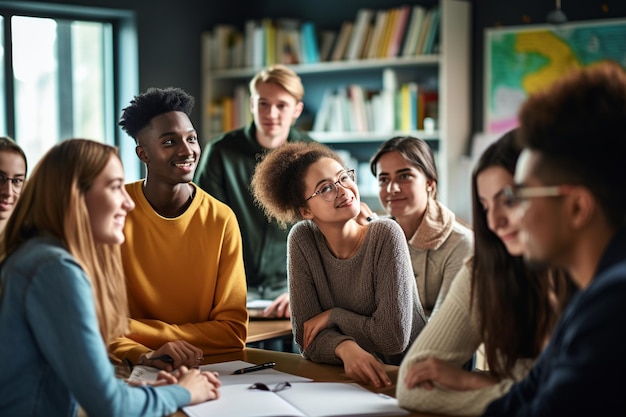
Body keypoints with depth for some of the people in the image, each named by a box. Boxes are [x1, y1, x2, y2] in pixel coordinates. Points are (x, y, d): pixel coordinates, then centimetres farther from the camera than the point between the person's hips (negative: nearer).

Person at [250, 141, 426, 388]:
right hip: (347, 377, 2)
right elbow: (307, 336, -4)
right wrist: (346, 348, -22)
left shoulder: (386, 235, -12)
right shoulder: (301, 240, -3)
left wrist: (334, 316, -6)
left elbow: (393, 337, -15)